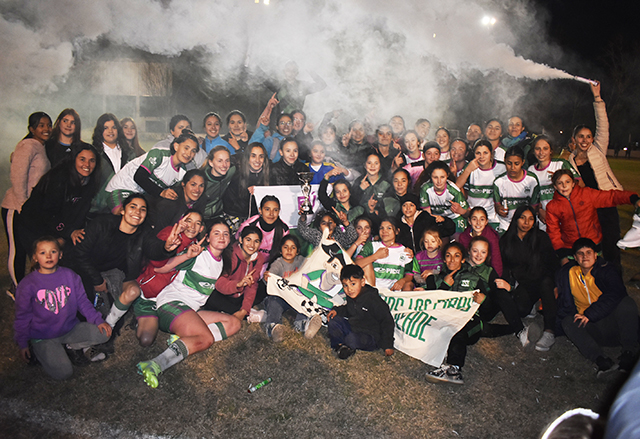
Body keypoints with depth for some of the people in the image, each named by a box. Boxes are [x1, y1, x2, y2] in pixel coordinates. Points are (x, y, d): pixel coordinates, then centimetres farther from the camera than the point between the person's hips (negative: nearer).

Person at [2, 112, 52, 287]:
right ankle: (17, 289, 15)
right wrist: (23, 206, -16)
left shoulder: (41, 148, 14)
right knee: (18, 251, 1)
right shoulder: (27, 146, -13)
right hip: (16, 209, -8)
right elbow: (17, 178, -18)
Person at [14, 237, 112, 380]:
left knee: (103, 333, -18)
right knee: (63, 373, -18)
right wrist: (23, 344, 3)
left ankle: (74, 346, 6)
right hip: (43, 336, -3)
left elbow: (82, 301, 5)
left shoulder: (69, 276, -2)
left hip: (70, 328, 3)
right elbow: (22, 317, 1)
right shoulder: (27, 285, -9)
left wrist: (98, 320, -6)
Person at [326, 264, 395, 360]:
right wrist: (337, 310, 4)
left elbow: (387, 322, -18)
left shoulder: (373, 299, -24)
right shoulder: (351, 296, 0)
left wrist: (387, 345, -18)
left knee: (352, 339, -35)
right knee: (332, 320, -4)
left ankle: (349, 348, -4)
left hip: (371, 337, -8)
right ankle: (339, 345, -11)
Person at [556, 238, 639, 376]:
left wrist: (590, 314, -25)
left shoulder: (607, 270, 1)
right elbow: (565, 304, 16)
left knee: (627, 302, -28)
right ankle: (602, 360, -44)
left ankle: (630, 353, -31)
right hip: (591, 329, 2)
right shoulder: (567, 274, 10)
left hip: (613, 324, -2)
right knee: (568, 322, -26)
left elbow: (616, 296, -17)